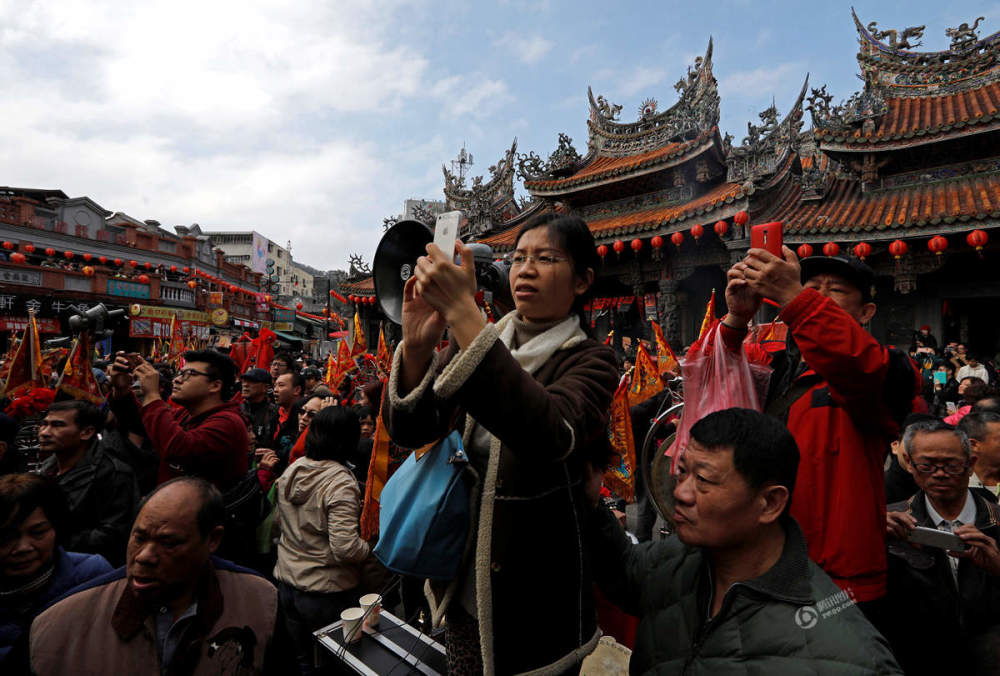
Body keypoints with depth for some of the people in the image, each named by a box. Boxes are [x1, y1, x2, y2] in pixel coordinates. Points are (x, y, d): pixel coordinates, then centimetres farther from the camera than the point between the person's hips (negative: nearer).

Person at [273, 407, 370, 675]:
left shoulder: (290, 471, -2)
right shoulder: (340, 483, -24)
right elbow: (345, 549, -27)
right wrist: (368, 548, -8)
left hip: (287, 584, 7)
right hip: (326, 592, -6)